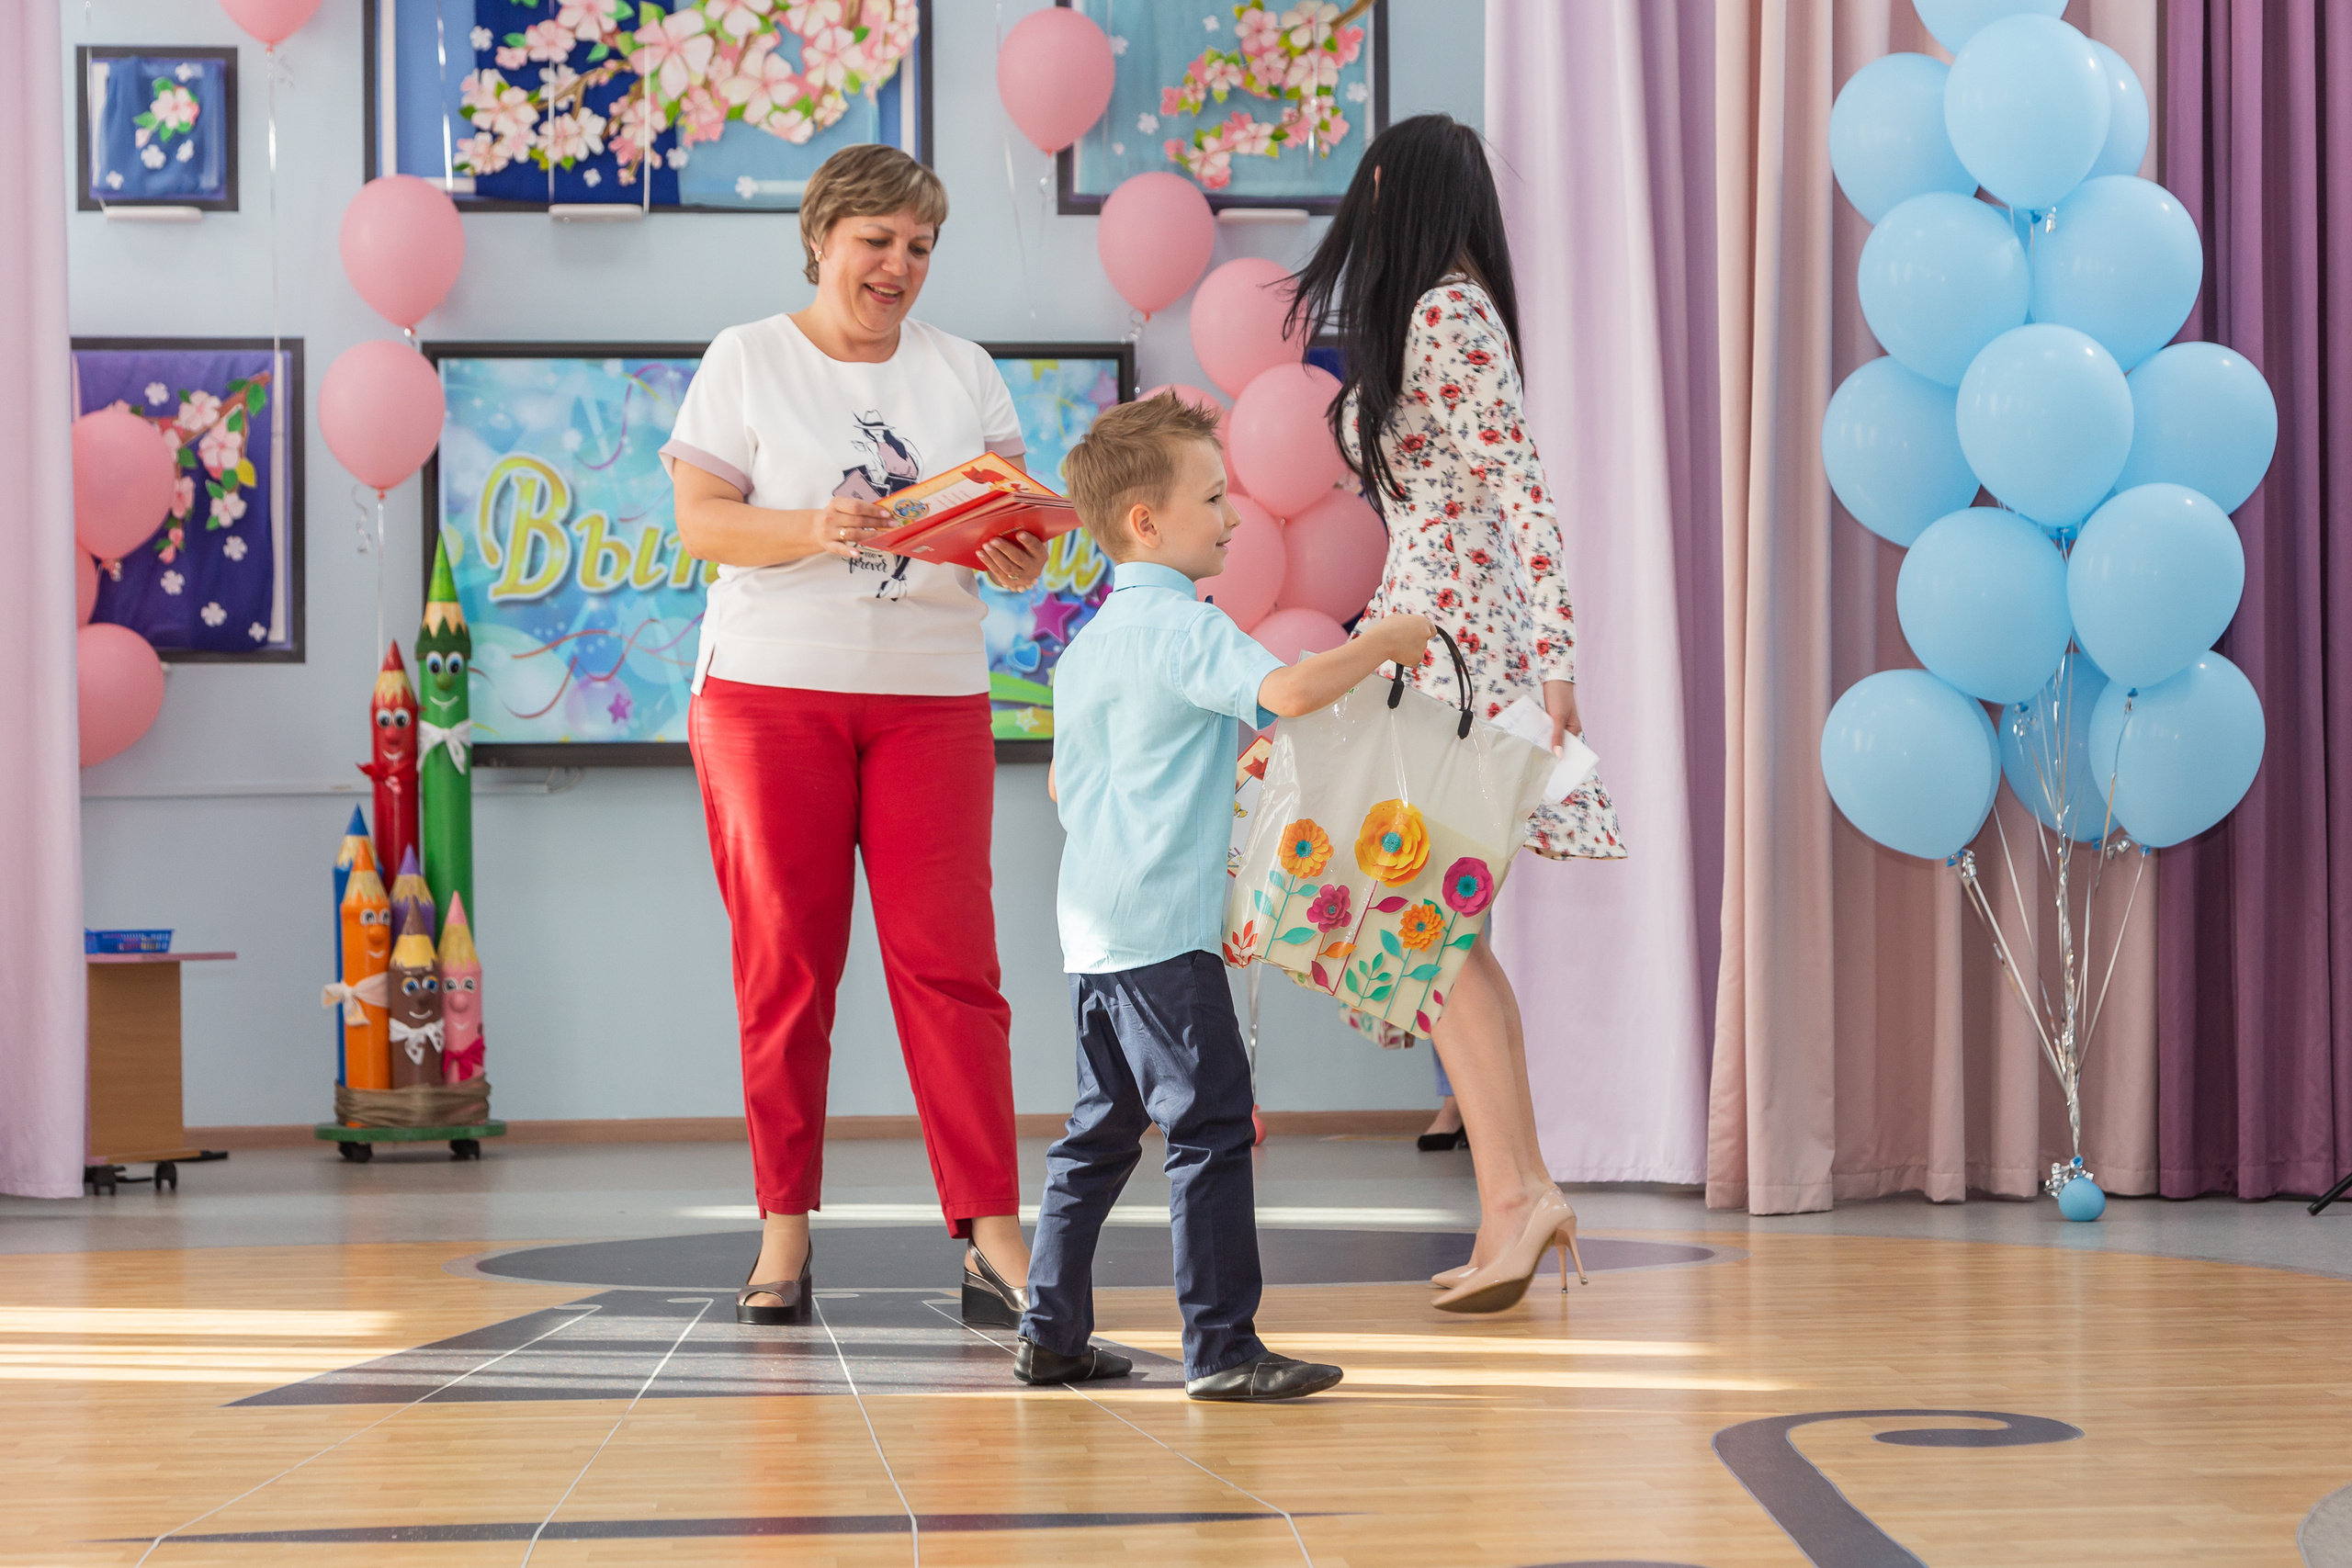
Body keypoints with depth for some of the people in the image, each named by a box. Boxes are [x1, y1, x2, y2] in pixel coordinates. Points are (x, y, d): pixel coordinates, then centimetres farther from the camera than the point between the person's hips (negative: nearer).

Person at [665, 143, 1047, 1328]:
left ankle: (992, 1234, -6)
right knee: (784, 959, -1)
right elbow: (699, 520, -3)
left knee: (949, 958, -5)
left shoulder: (962, 371, 15)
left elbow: (1015, 523, 9)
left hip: (932, 696, 2)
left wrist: (1018, 557, -15)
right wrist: (815, 532, -20)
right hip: (770, 687, -2)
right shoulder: (747, 360, 6)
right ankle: (783, 1230, 7)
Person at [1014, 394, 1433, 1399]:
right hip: (1165, 932, -10)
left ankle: (1051, 1334, 18)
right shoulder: (1185, 629, -12)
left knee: (1103, 1127, 15)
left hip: (1092, 930, 10)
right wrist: (1387, 641, -15)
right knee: (1211, 1126, -7)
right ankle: (1222, 1346, -7)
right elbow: (1286, 689, -29)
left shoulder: (1087, 642, 17)